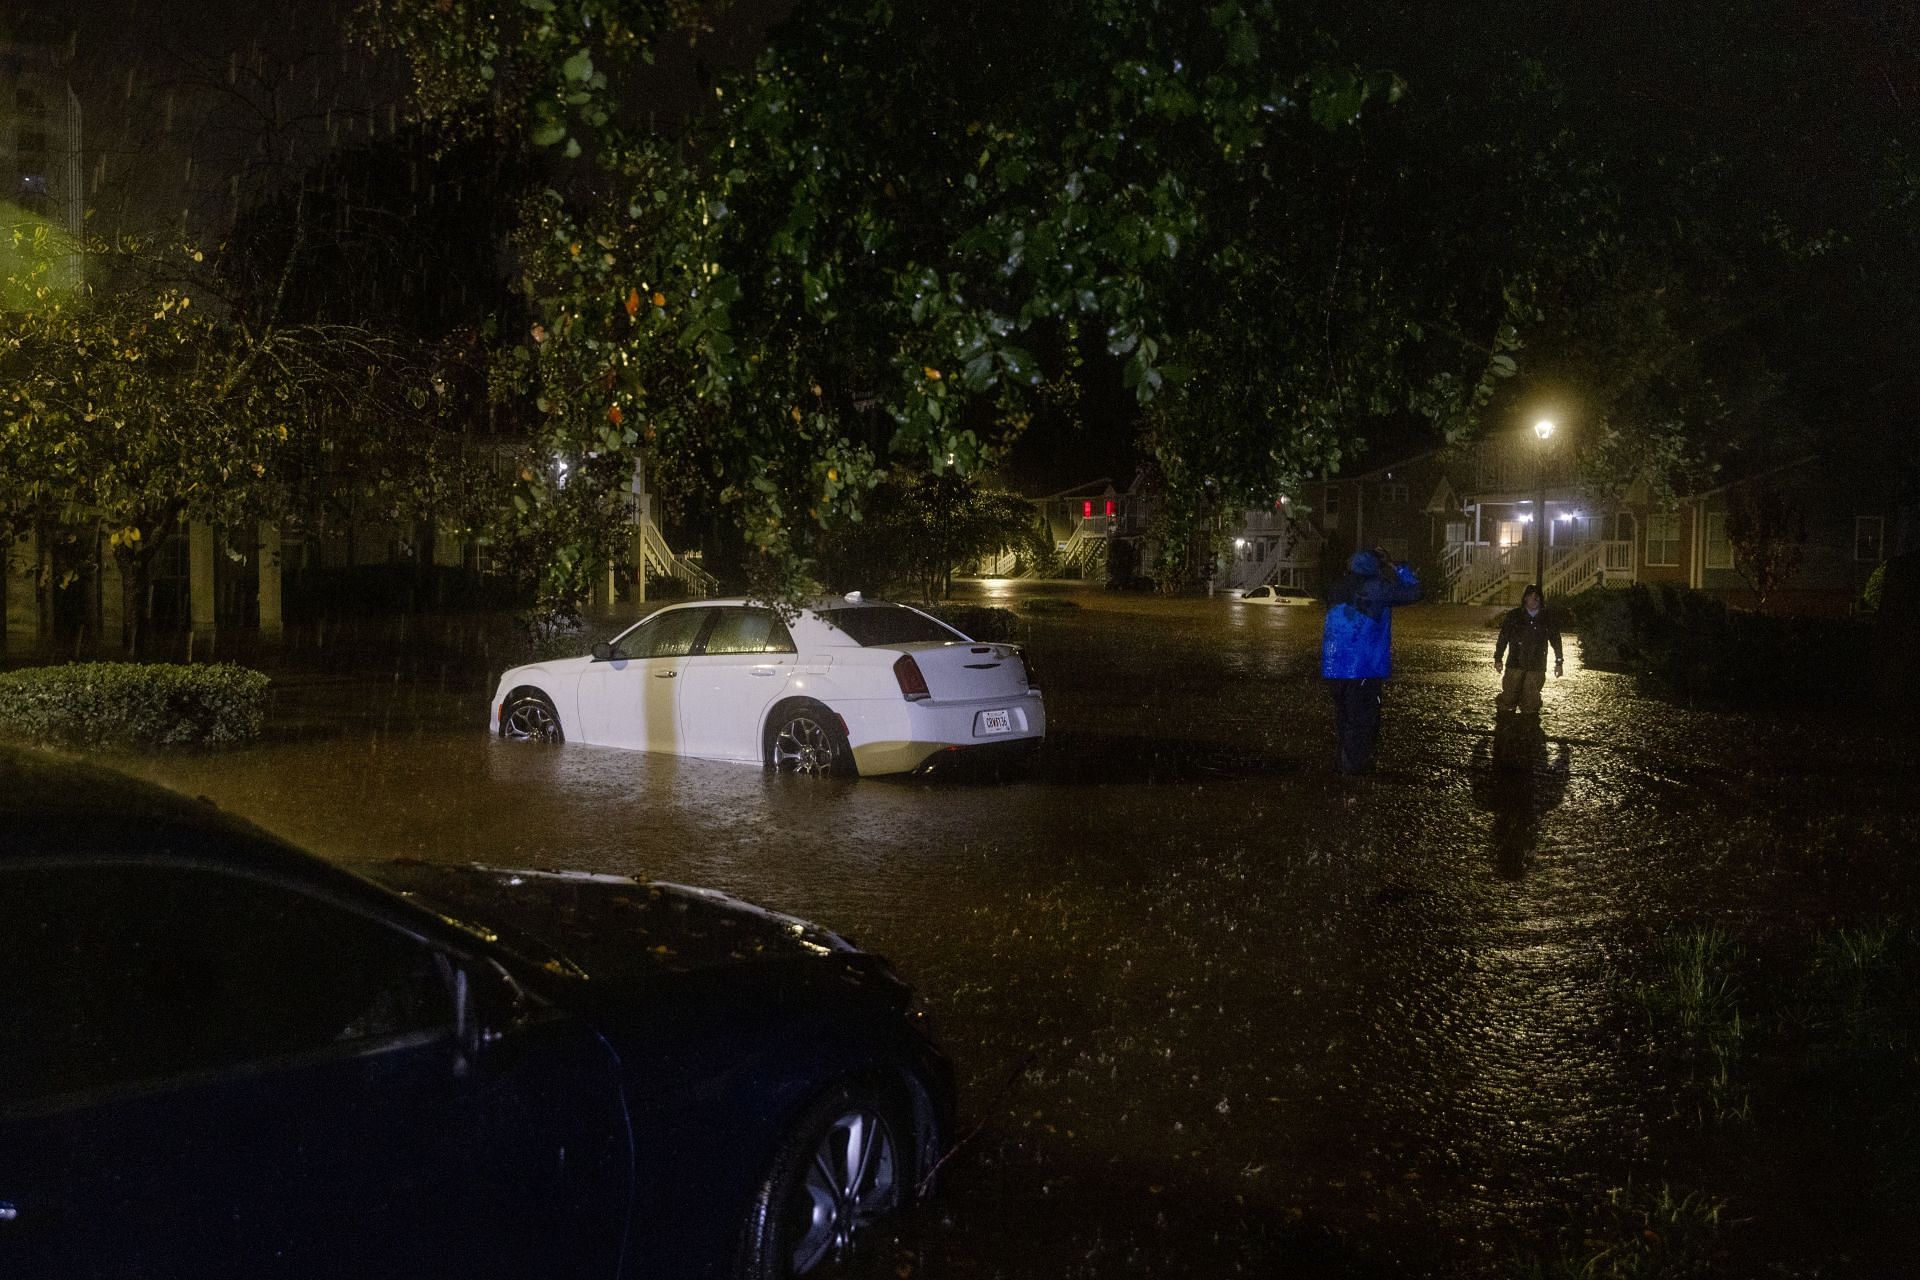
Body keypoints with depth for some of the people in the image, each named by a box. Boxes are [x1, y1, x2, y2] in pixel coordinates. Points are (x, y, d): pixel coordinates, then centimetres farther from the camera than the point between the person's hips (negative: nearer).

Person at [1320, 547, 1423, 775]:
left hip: (1334, 666, 6)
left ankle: (1341, 759, 25)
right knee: (1362, 717, 4)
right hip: (1364, 667, -6)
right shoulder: (1375, 587, -12)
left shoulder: (1339, 587, 9)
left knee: (1342, 713, 18)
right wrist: (1396, 568, 8)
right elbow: (1413, 592, -6)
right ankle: (1355, 763, 7)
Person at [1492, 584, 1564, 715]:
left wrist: (1559, 662, 10)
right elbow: (1503, 638, 5)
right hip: (1514, 665, -1)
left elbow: (1556, 640, 13)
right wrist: (1498, 659, 2)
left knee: (1530, 703, -1)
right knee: (1508, 698, -5)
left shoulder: (1547, 619, 8)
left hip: (1536, 668, 1)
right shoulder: (1513, 616, 4)